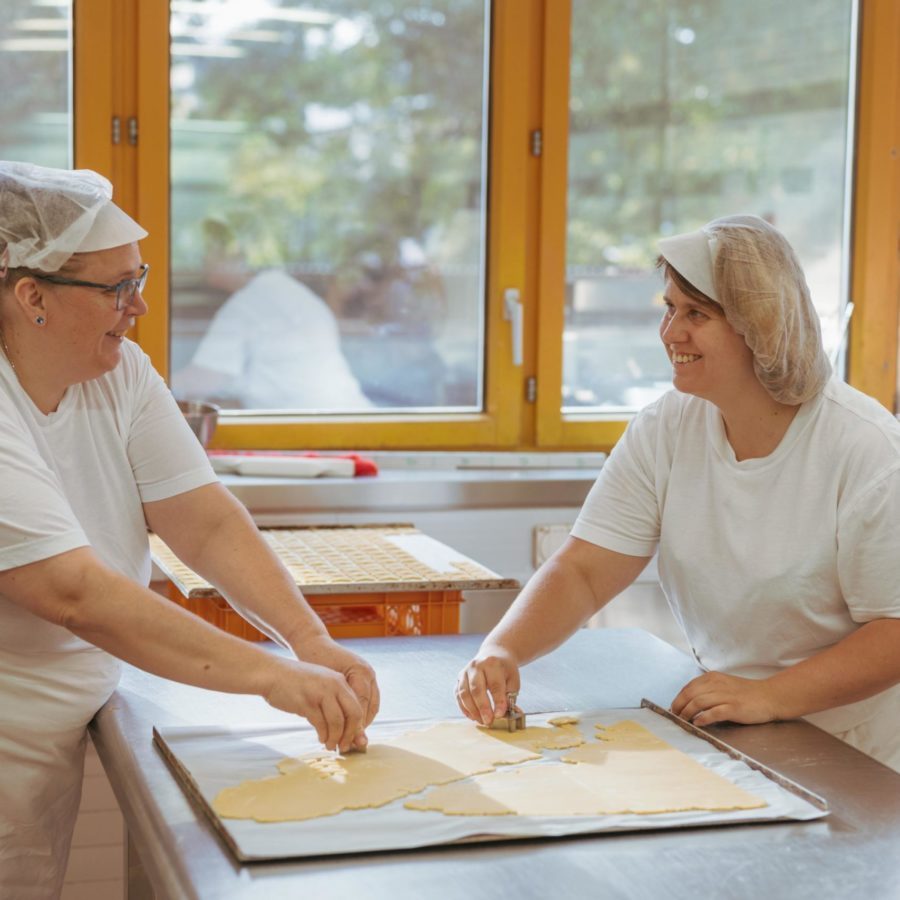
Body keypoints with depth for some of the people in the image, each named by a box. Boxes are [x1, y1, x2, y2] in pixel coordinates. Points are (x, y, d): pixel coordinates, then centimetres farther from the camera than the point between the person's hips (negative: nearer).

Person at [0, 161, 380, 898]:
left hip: (62, 739, 7)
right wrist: (274, 676, -31)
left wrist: (311, 640, -18)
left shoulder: (118, 372, 0)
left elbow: (208, 524, -4)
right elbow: (75, 594, -30)